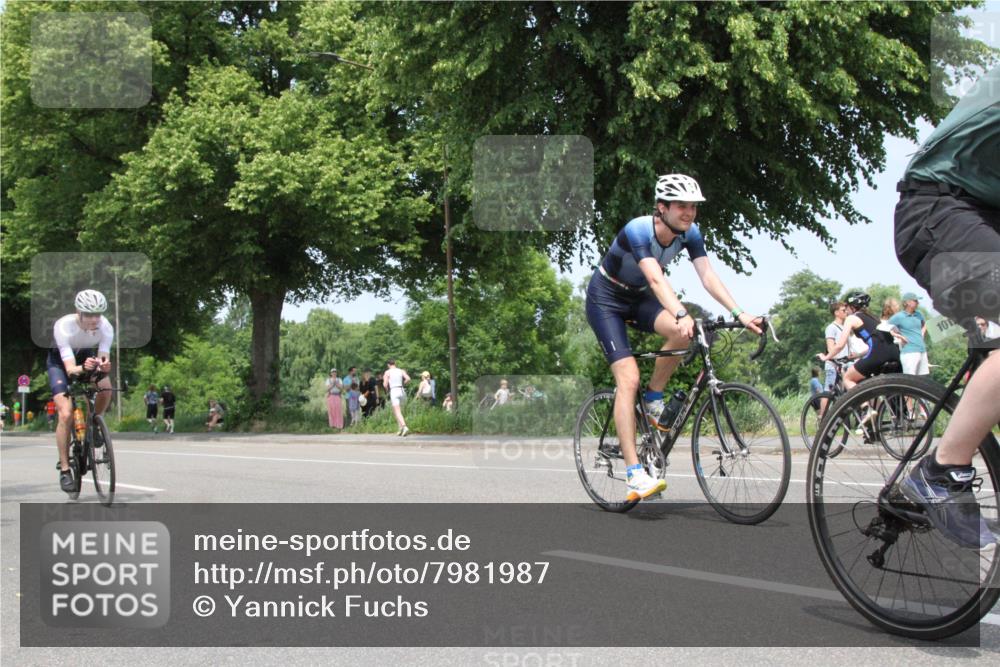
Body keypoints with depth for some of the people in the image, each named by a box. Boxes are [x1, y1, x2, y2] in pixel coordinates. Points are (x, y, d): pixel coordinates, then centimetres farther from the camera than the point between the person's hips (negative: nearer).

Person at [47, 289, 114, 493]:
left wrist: (104, 366, -53)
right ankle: (64, 469, -9)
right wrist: (83, 368, -63)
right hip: (60, 361, -3)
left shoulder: (105, 327, -27)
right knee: (66, 414, -19)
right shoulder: (63, 327, -36)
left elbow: (103, 358, -29)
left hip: (87, 357, 3)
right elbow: (70, 368, -41)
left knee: (106, 387, -27)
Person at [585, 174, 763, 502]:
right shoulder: (638, 230, -31)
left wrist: (740, 314, -33)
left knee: (683, 332, -27)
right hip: (606, 299, -5)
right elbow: (656, 278, -44)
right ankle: (635, 476, -23)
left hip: (639, 298, 6)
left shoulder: (689, 233, -13)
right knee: (628, 378, -21)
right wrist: (681, 314, -59)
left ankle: (654, 400, -2)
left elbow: (708, 276, -21)